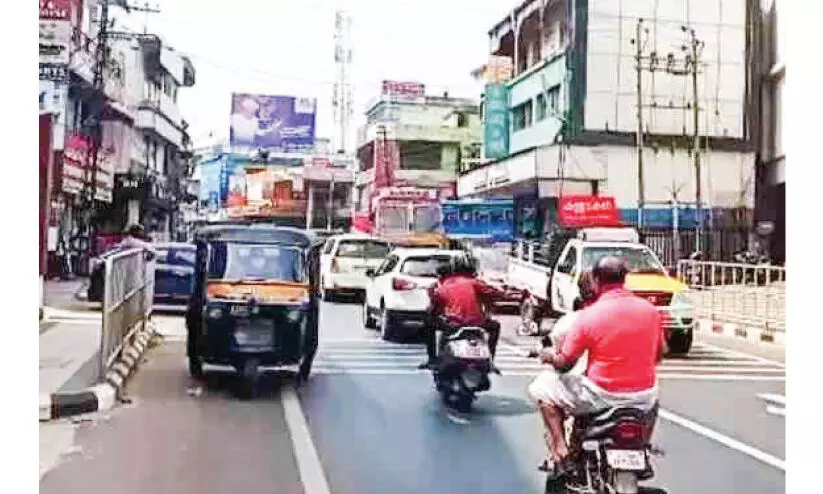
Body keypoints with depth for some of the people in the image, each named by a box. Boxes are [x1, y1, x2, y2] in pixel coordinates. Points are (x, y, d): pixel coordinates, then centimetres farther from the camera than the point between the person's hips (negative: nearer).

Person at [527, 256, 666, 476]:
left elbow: (564, 363, -6)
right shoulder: (650, 309, -1)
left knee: (541, 388, 13)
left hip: (603, 396, -5)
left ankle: (560, 453, 4)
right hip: (644, 397, 5)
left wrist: (550, 357, 16)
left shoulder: (588, 316, -13)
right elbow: (660, 353, 13)